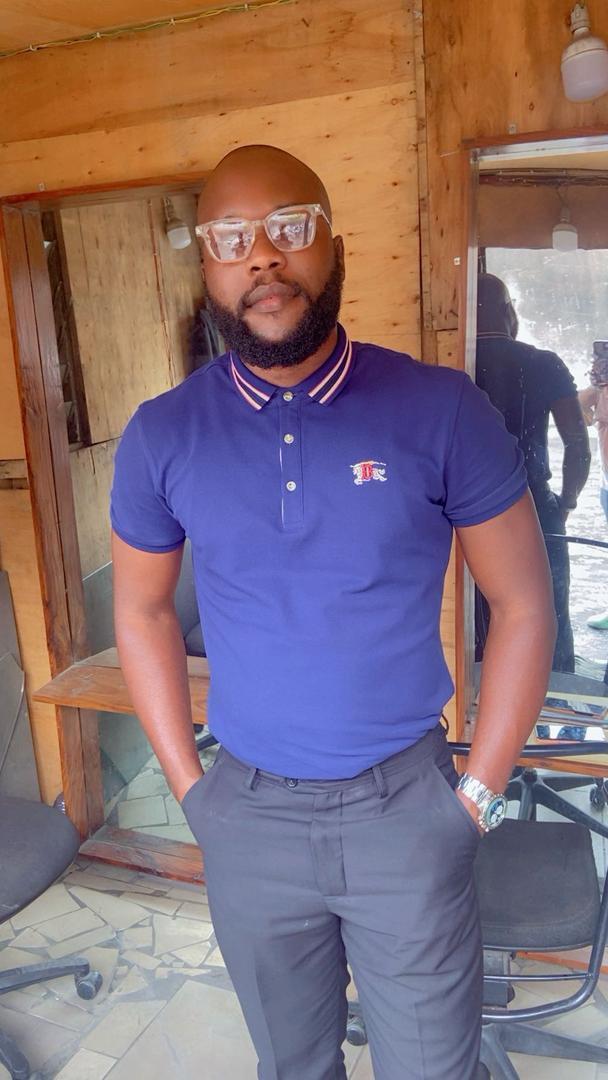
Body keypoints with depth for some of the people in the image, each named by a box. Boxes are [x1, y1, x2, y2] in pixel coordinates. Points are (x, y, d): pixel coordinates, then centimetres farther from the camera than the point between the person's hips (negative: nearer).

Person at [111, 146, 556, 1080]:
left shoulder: (443, 412, -13)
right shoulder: (161, 436, -7)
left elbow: (522, 605, -5)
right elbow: (142, 613, 5)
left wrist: (478, 794, -5)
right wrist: (189, 787, 3)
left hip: (407, 804, -1)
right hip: (249, 816, 2)